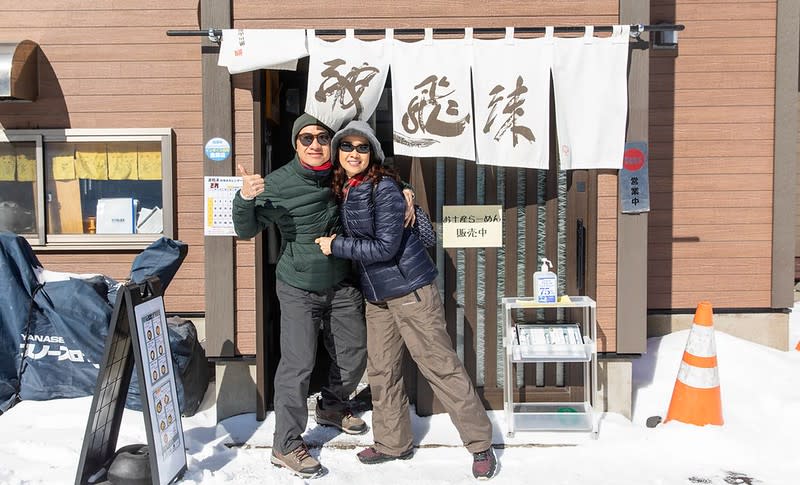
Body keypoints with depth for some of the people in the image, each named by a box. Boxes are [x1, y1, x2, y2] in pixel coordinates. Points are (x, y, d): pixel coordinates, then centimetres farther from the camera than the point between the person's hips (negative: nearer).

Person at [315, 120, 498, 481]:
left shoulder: (383, 187, -16)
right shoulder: (341, 189, 8)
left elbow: (386, 246, -20)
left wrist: (336, 246, -13)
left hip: (408, 286, -8)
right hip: (376, 293, 8)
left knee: (439, 364, -4)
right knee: (381, 370, 11)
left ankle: (480, 444, 6)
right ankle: (392, 443, 26)